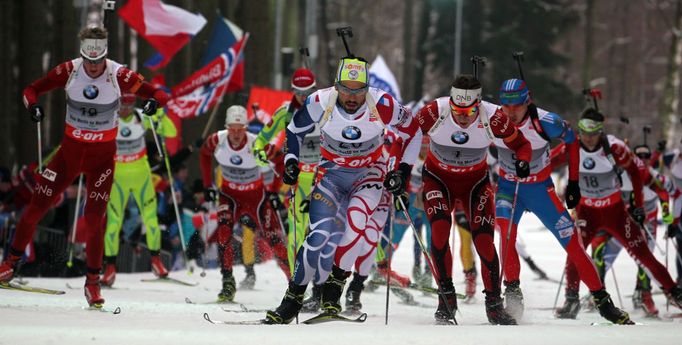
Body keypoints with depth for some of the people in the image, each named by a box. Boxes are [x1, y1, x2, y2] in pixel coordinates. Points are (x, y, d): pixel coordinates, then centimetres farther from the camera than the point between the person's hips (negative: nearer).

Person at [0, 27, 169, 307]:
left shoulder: (118, 75, -15)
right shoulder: (69, 71, -10)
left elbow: (159, 94, -11)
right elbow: (32, 89, -1)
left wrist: (154, 101, -35)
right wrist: (33, 105, -24)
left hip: (103, 155, -2)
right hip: (70, 150, 2)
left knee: (94, 217, -11)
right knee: (37, 205, 1)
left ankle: (93, 281, 3)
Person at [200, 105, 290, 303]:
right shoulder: (217, 141, -19)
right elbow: (205, 154, 5)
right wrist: (207, 185, 3)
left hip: (256, 195, -1)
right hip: (229, 193, 1)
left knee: (274, 238, -6)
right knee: (224, 229, -24)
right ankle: (228, 282, -18)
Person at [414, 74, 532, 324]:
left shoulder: (492, 118, -24)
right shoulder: (435, 112, -27)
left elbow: (521, 144, -10)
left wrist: (522, 162, -30)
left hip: (475, 181, 1)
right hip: (438, 179, -1)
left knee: (484, 241, -10)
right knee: (439, 228, -25)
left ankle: (494, 303, 7)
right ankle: (446, 295, -13)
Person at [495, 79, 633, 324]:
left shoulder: (546, 122, -24)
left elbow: (571, 140, -4)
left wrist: (573, 182, -2)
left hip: (540, 188, -1)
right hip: (508, 186, 1)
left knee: (572, 244, -4)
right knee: (505, 228, -28)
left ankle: (602, 300, 7)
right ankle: (512, 291, -16)